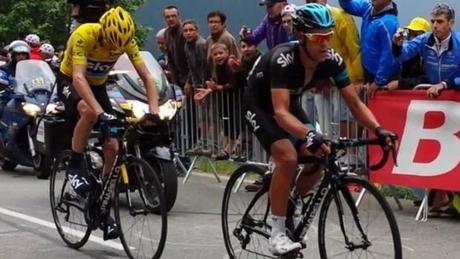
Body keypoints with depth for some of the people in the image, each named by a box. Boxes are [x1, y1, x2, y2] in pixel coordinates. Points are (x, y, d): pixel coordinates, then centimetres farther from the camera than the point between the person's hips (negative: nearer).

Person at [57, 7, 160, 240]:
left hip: (98, 85, 4)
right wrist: (100, 112, -55)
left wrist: (154, 110, -34)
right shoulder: (83, 35, -33)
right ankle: (75, 167, -18)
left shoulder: (126, 40, -20)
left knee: (112, 147, -7)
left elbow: (146, 76, -19)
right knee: (89, 112, -39)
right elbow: (78, 77, -43)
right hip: (70, 82, -4)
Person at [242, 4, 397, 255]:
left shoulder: (332, 60, -21)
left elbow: (355, 103, -18)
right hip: (259, 104, -6)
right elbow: (281, 113, -46)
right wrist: (310, 136, -63)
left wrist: (378, 129, -35)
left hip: (289, 102, 6)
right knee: (288, 158, -27)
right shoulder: (283, 59, -38)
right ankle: (277, 232, -16)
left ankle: (291, 208, 19)